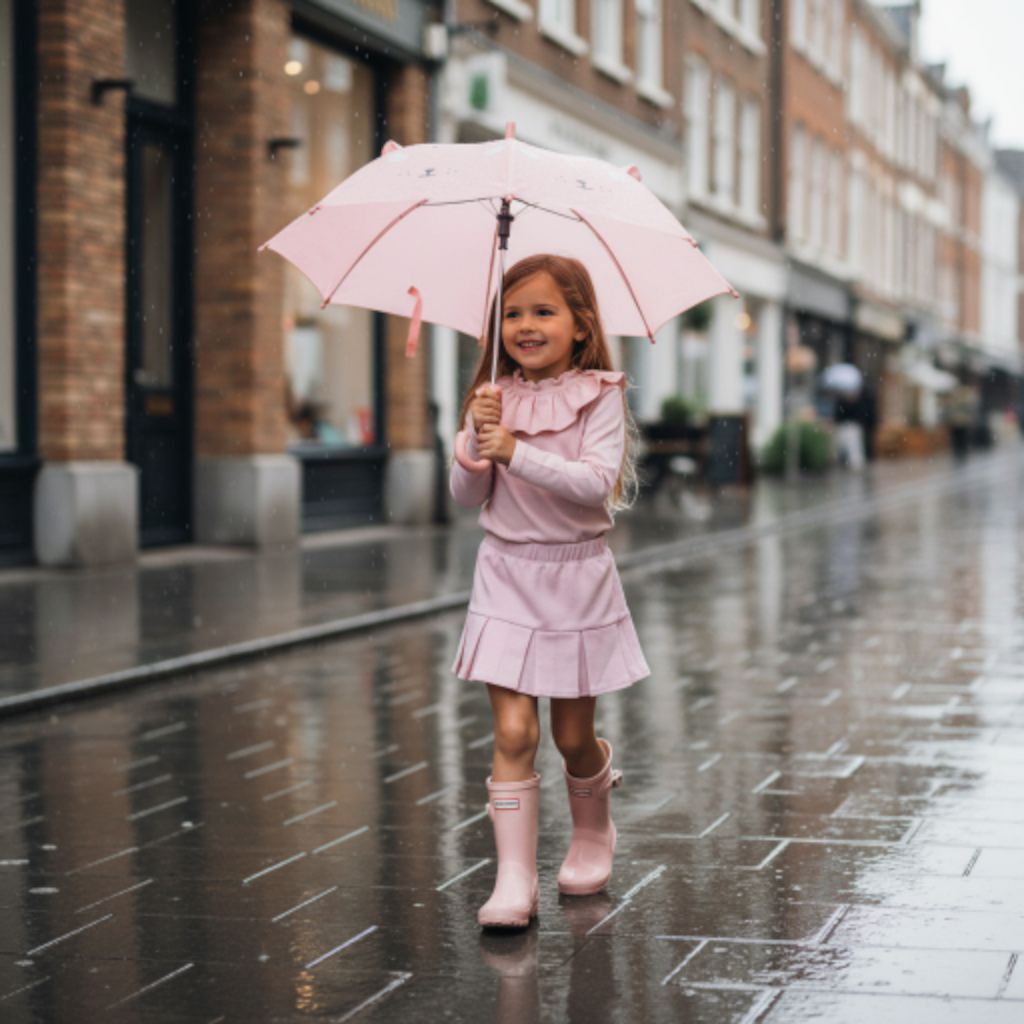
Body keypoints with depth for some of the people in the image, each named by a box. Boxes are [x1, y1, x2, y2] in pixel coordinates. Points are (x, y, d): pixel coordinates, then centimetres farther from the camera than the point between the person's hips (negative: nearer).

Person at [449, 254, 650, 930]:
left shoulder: (600, 395, -7)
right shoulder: (496, 399, 2)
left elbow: (597, 483, -20)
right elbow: (468, 497, 1)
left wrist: (517, 451, -29)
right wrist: (477, 443, -18)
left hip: (577, 576, -1)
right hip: (507, 576, 2)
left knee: (574, 734, 9)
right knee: (514, 731, -7)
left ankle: (593, 836, 38)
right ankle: (515, 880, -6)